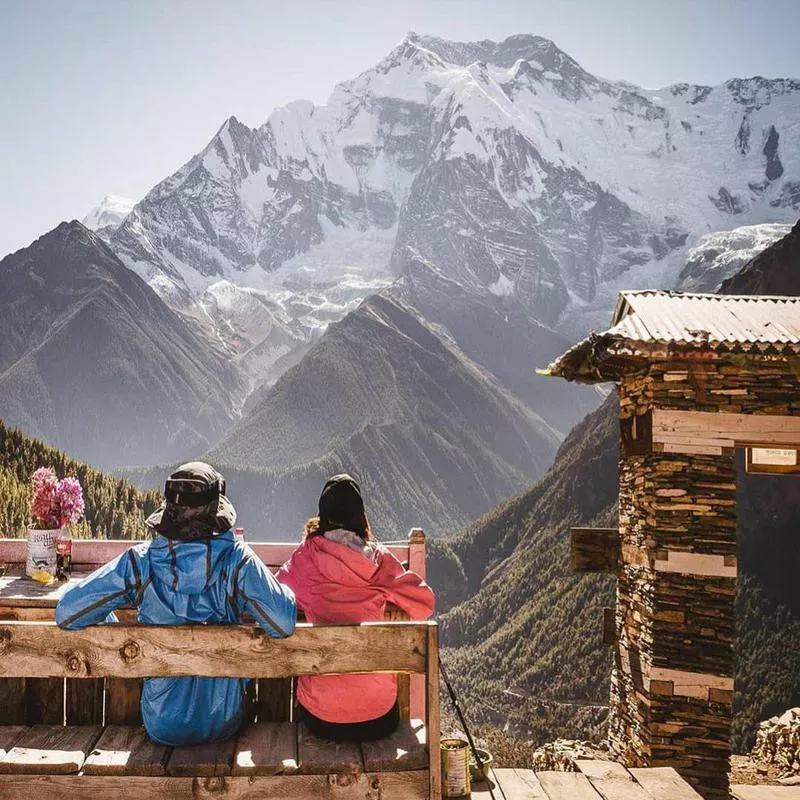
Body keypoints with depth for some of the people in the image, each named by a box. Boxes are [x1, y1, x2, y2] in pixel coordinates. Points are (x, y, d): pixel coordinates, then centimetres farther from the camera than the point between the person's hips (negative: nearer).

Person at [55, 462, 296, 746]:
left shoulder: (139, 561, -14)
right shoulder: (237, 559, -18)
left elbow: (66, 613, -11)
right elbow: (284, 624, -24)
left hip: (161, 725, 1)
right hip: (223, 722, -1)